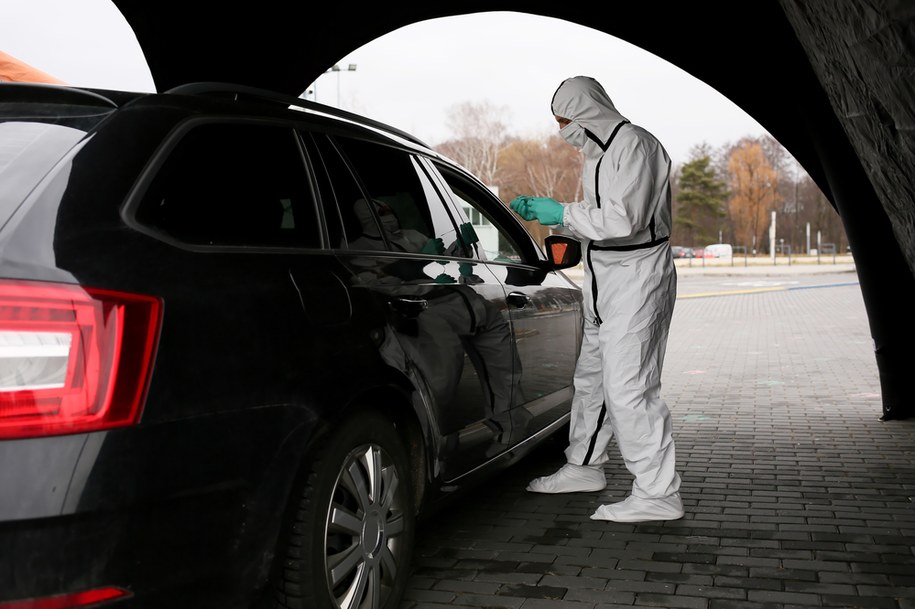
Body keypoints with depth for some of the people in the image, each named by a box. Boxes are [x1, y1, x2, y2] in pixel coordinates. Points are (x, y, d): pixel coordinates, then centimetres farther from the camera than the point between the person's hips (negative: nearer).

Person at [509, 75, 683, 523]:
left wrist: (563, 213, -16)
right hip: (604, 283, 10)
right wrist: (544, 213, 12)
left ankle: (659, 494, -4)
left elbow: (625, 220, -24)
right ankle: (584, 468, 33)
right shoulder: (598, 153, 18)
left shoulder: (634, 145, -14)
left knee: (628, 387, -12)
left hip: (634, 280, -10)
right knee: (591, 377, 17)